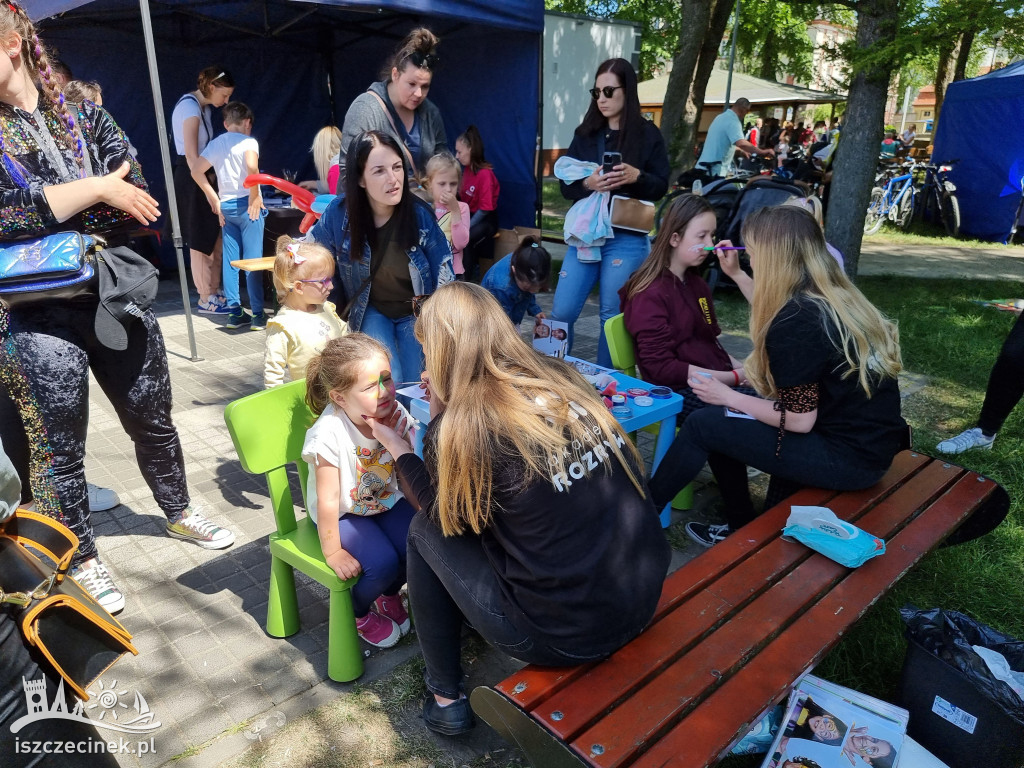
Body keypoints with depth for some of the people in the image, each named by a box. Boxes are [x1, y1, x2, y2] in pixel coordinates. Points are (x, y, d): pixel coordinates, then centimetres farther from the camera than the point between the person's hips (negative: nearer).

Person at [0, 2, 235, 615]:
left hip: (117, 297, 3)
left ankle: (179, 511, 42)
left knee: (154, 420, 18)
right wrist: (96, 189, -18)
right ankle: (81, 559, 31)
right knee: (59, 450, 9)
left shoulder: (81, 109, 4)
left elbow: (137, 201, -7)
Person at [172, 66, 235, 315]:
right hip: (191, 179, -9)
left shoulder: (204, 108, 14)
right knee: (202, 242, -3)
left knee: (214, 238, 12)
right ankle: (206, 300, 6)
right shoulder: (190, 106, -15)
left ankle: (214, 292, 21)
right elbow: (191, 154, -21)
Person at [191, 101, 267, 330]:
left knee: (230, 261, 8)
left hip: (225, 206, 5)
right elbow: (252, 166, -24)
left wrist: (214, 199, 8)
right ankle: (258, 315, -4)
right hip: (247, 205, -5)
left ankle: (234, 312, 10)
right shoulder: (248, 141, -5)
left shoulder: (215, 144, 11)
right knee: (253, 260, -4)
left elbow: (196, 171, 6)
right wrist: (254, 195, -13)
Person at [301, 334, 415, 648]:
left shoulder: (395, 414, -18)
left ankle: (390, 594, 20)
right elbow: (328, 501, -23)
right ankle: (357, 613, 15)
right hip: (344, 515, -4)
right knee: (383, 563, -23)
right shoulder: (329, 434, -31)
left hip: (388, 502, 5)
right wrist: (333, 552, -16)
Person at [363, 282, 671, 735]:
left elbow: (447, 515, 4)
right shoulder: (564, 381, 1)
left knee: (425, 531, 12)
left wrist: (398, 448, 16)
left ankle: (446, 697, 24)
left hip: (568, 636, -6)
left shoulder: (461, 426, -15)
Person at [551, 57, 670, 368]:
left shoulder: (648, 134, 1)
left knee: (613, 317, 3)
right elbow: (565, 185, 6)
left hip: (626, 238, -3)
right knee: (562, 312, 0)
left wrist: (637, 176, -19)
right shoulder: (585, 133, 9)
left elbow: (661, 186, 1)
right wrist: (587, 183, -15)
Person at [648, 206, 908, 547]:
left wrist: (727, 397, -7)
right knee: (727, 419, 12)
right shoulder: (838, 298, 6)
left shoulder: (795, 322, -22)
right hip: (874, 442, 9)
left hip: (849, 459, -9)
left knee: (703, 425, -5)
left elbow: (798, 420, -20)